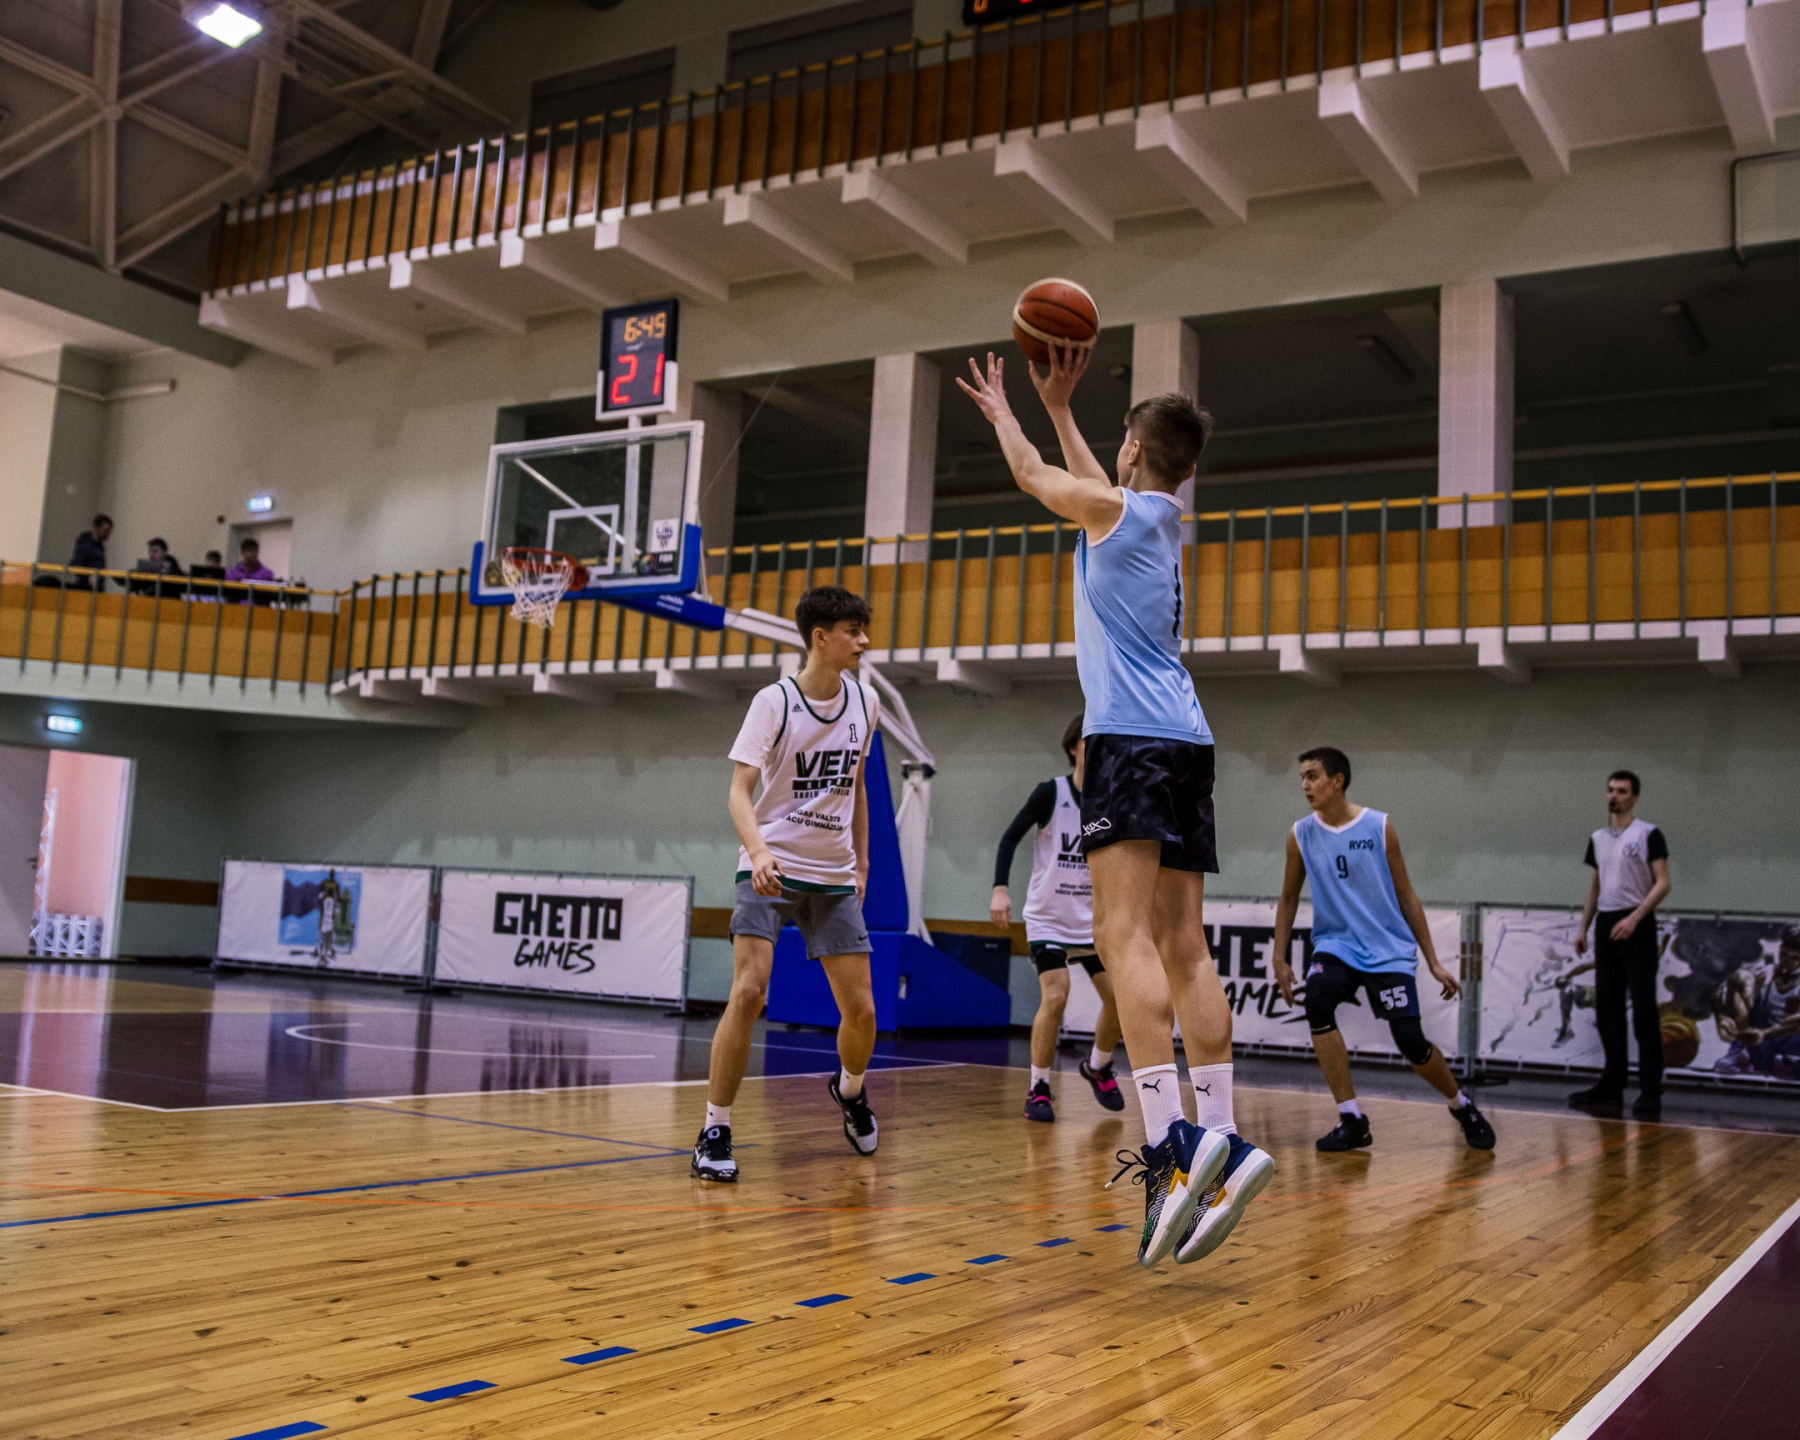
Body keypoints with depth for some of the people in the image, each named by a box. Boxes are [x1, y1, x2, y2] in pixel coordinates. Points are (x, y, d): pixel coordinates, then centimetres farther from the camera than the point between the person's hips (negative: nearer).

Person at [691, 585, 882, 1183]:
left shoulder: (865, 701, 5)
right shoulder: (774, 701, -9)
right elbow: (740, 791, -16)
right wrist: (758, 850, -33)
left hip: (835, 876, 4)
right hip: (771, 869, -4)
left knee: (862, 1011, 2)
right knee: (749, 992, -20)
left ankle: (850, 1090, 36)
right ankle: (715, 1132, -6)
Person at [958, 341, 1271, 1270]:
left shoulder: (1116, 509, 2)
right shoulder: (1160, 520, 22)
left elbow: (1032, 474, 18)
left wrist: (999, 405, 37)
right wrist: (1057, 407, 51)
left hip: (1131, 738, -8)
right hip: (1184, 742, 8)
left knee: (1125, 934, -18)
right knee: (1182, 947, 2)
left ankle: (1171, 1136, -30)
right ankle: (1221, 1143, -3)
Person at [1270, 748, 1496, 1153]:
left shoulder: (1380, 827, -6)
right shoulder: (1301, 834, -1)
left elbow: (1406, 896, 1)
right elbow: (1289, 899, 10)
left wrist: (1434, 962, 0)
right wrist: (1280, 959, 3)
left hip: (1388, 948, -2)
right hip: (1335, 943, 2)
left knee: (1411, 1042, -10)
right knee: (1317, 1001, -29)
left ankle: (1462, 1106, 24)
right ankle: (1352, 1121, -19)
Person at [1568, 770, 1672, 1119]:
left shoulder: (1648, 834, -3)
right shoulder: (1597, 838, 15)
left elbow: (1662, 883, -9)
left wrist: (1634, 918, -19)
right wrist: (1583, 928, 15)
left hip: (1636, 927, -6)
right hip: (1605, 925, 6)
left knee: (1644, 1010, -6)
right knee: (1607, 1009, 6)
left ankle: (1650, 1093, -3)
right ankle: (1612, 1087, 12)